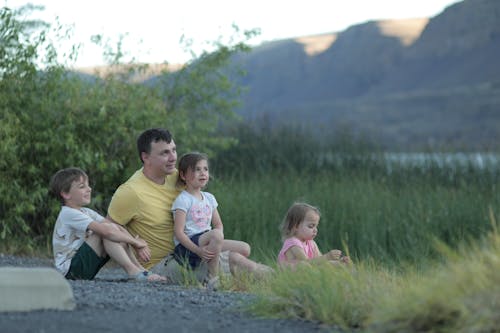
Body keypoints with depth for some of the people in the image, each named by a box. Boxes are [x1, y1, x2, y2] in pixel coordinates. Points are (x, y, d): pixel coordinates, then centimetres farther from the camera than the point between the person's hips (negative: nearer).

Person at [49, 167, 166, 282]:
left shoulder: (86, 212, 14)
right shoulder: (68, 214, -17)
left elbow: (115, 227, 2)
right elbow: (105, 231, -25)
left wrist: (136, 243, -14)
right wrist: (135, 241, -19)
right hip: (69, 270, -9)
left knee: (114, 229, 0)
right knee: (107, 231, -21)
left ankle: (139, 268, -8)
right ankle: (132, 271, -24)